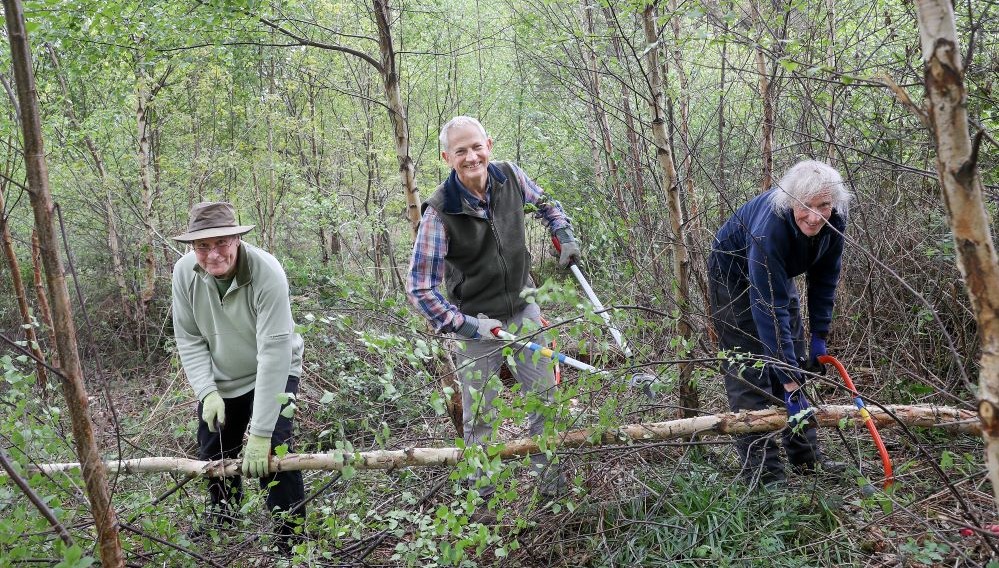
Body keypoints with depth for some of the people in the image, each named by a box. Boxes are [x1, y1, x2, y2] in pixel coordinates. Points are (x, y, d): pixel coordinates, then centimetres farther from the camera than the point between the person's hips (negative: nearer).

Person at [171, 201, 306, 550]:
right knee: (213, 453, 17)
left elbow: (274, 353, -35)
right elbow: (188, 339, -7)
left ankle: (290, 538, -2)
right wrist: (207, 392, -19)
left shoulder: (267, 275, -34)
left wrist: (260, 432, -35)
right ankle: (222, 512, 46)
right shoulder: (185, 272, -18)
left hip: (272, 375, -5)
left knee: (271, 454, -19)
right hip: (219, 379, 5)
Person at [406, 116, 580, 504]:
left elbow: (544, 204, 17)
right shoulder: (440, 212, -22)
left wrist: (565, 238, 3)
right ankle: (481, 495, 26)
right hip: (477, 324, -4)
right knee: (480, 418, 7)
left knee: (546, 399, 12)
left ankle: (552, 482, 30)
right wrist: (464, 324, -24)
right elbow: (419, 288, -18)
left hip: (523, 311, 4)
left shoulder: (510, 177, -8)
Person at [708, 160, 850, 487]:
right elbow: (770, 311, -42)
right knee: (749, 368, -11)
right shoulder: (769, 229, -42)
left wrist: (819, 337, -7)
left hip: (778, 275, 7)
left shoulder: (833, 221, -23)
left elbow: (824, 280, -7)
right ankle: (762, 469, -6)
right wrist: (790, 385, -43)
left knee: (796, 359, 7)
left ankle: (806, 458, 17)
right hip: (733, 274, -7)